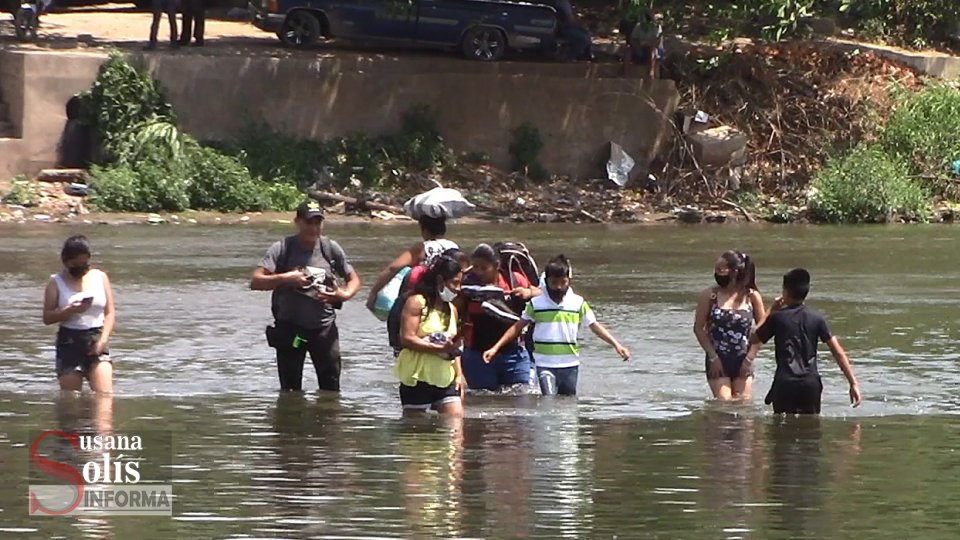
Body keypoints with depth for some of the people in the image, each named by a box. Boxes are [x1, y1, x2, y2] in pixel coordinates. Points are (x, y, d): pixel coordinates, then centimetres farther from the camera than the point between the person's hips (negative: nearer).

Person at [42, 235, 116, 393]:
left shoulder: (100, 277, 10)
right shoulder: (56, 282, 5)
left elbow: (110, 313, 7)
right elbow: (47, 317, -2)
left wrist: (103, 339, -7)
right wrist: (71, 310, -19)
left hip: (97, 339, 1)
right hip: (69, 341, -1)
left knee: (104, 395, -14)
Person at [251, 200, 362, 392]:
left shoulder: (331, 248, 1)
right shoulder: (282, 249, -7)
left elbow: (353, 279, 11)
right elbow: (256, 282, -13)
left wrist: (345, 295, -11)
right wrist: (284, 279, -28)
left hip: (324, 328, 2)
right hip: (290, 328, -2)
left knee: (331, 390, 2)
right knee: (290, 392, 4)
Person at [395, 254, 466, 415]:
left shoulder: (452, 310, 16)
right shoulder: (416, 303, -7)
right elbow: (407, 339, -16)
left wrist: (459, 374, 9)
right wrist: (440, 349, -22)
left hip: (445, 381, 6)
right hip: (418, 380, -6)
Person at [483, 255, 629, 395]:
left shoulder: (578, 303, 2)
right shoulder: (536, 304, 1)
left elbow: (595, 326, 2)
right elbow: (518, 327, 5)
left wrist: (616, 345, -8)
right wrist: (495, 348, 1)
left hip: (570, 364, 2)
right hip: (545, 365, -2)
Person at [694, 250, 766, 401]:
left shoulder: (752, 297, -1)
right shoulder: (710, 296, -3)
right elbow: (698, 328, 0)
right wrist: (713, 357, -6)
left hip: (742, 361, 1)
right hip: (718, 361, -1)